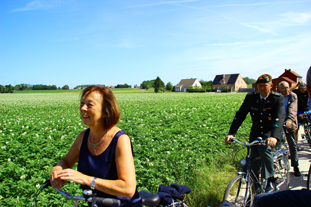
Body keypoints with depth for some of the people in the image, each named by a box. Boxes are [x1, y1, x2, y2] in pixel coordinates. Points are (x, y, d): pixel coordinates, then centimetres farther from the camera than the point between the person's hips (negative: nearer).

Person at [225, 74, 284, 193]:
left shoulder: (278, 99, -13)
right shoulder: (251, 98, -5)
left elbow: (279, 118, -27)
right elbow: (240, 115, -11)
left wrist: (274, 137, -45)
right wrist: (231, 133, -24)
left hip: (271, 134, -3)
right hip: (256, 134, 3)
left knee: (264, 148, -34)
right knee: (253, 167, 3)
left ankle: (270, 180, -16)